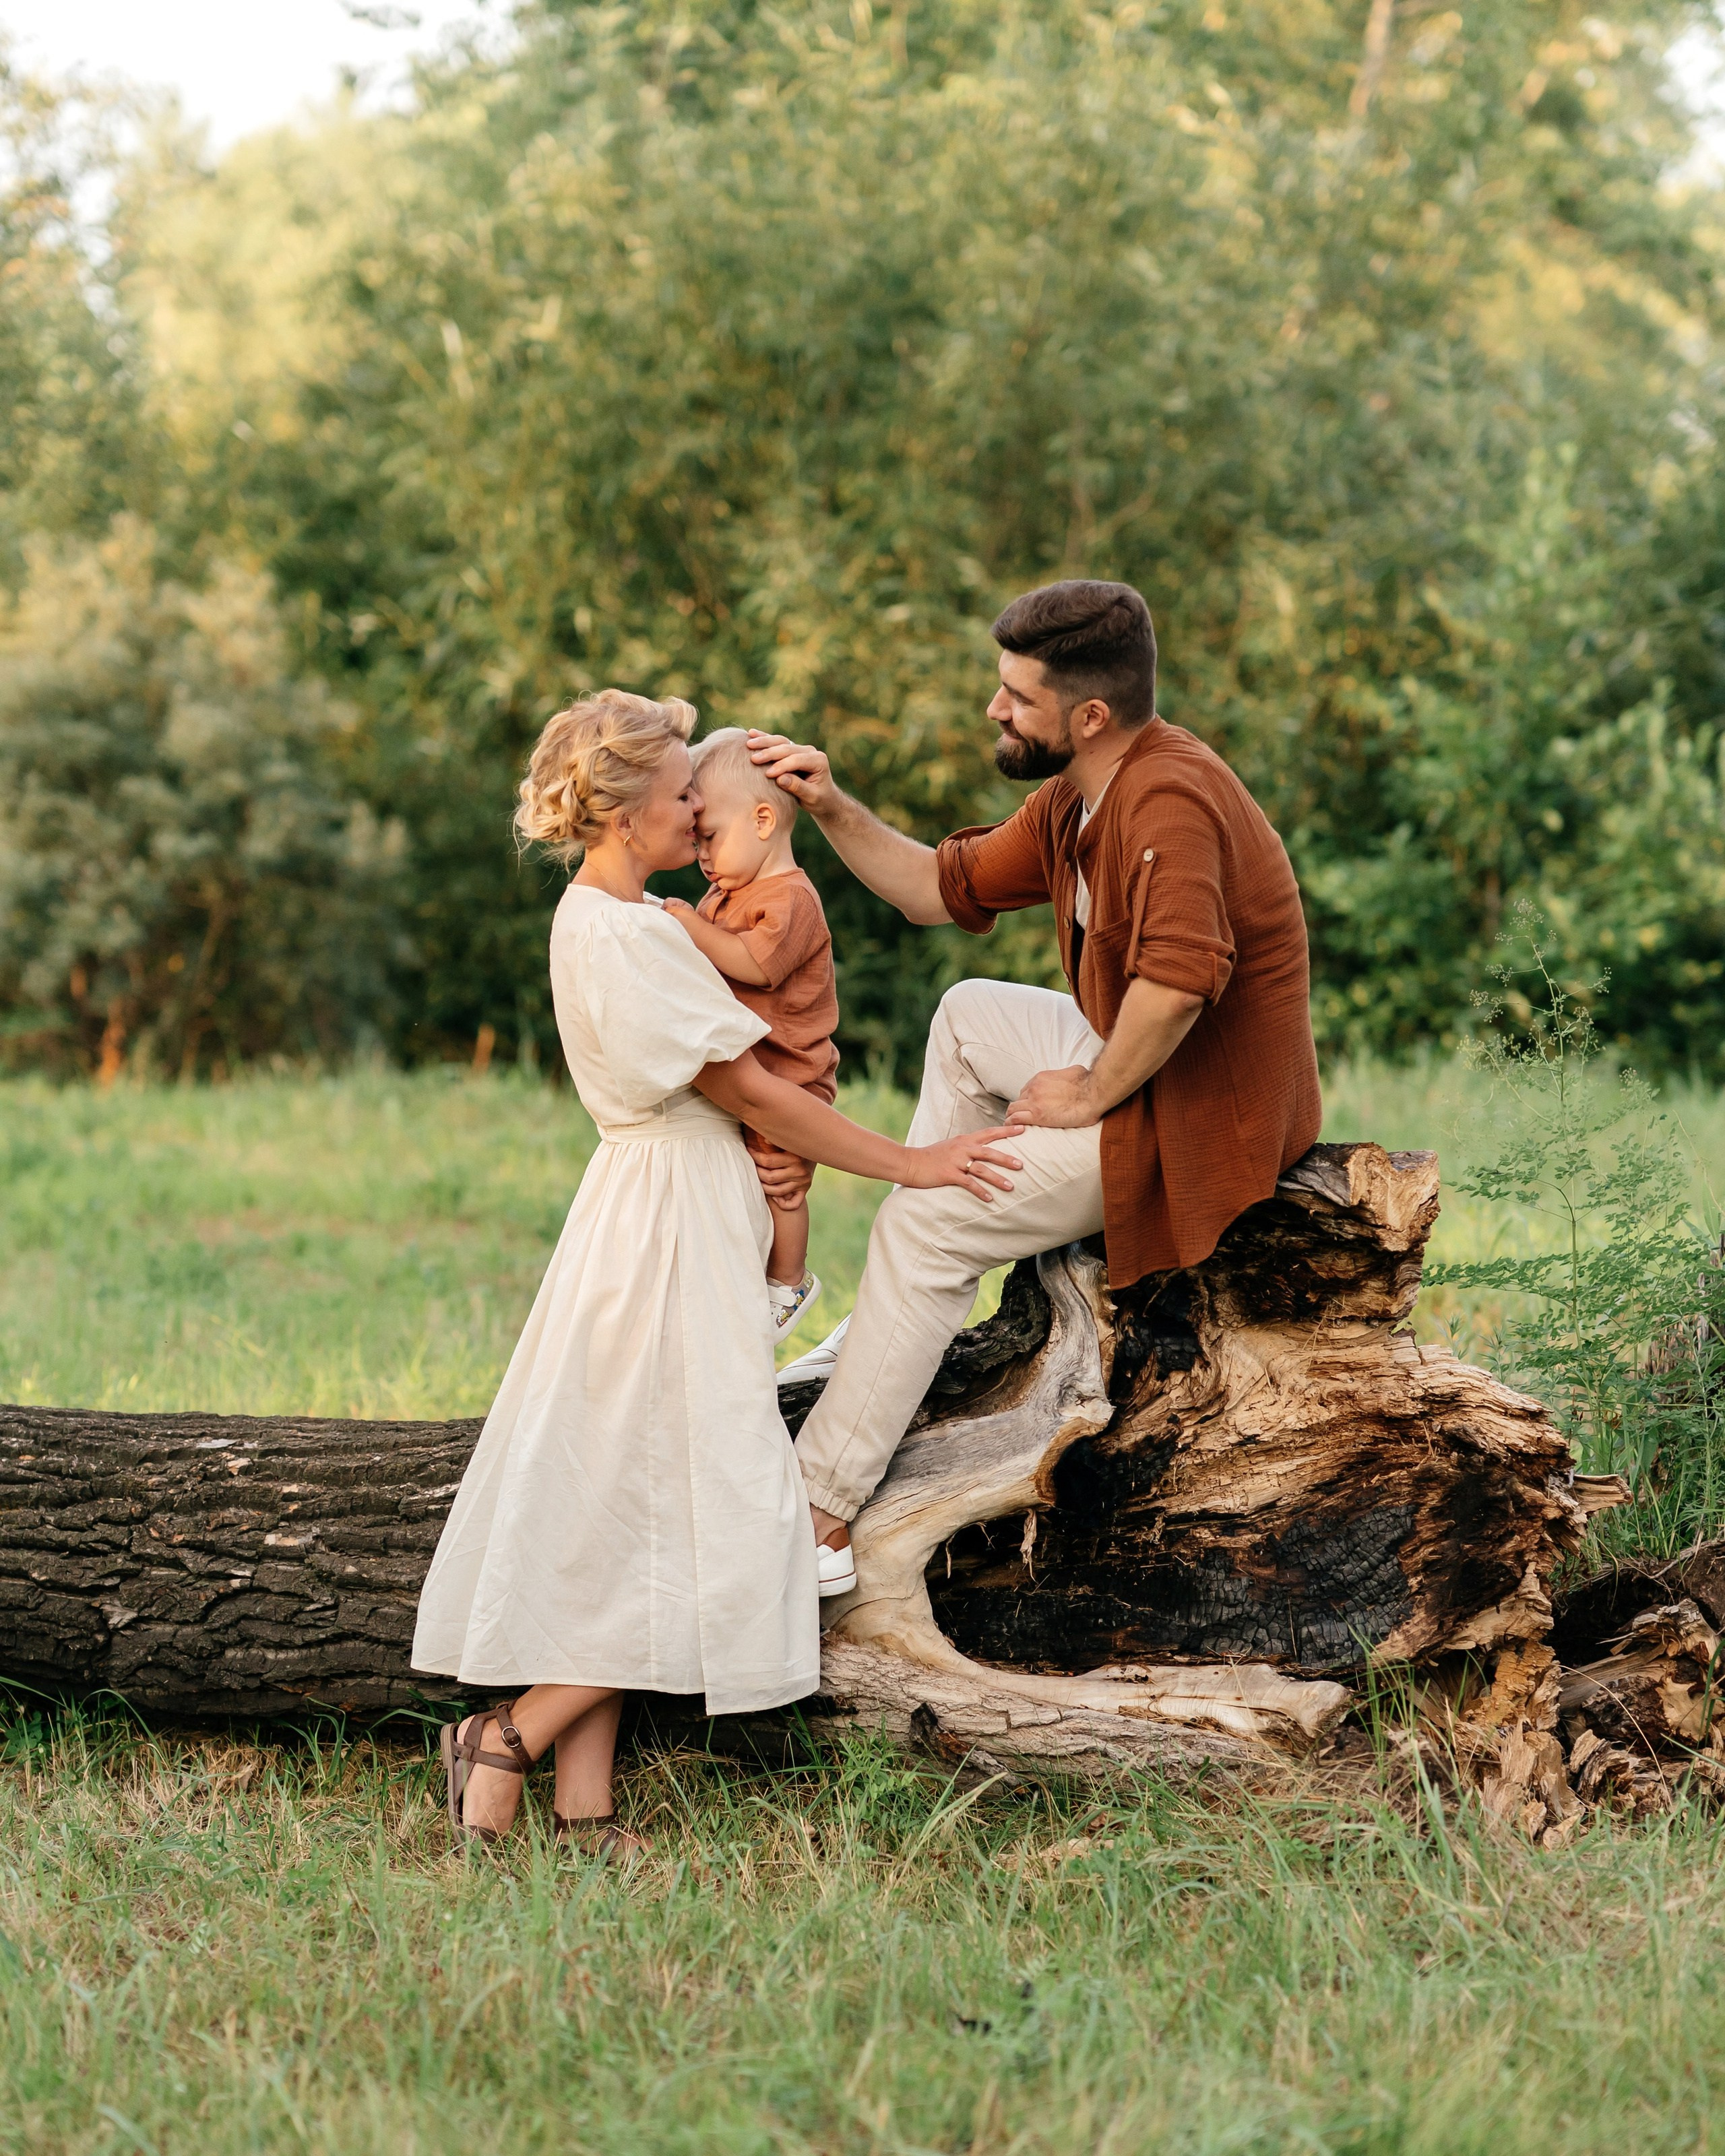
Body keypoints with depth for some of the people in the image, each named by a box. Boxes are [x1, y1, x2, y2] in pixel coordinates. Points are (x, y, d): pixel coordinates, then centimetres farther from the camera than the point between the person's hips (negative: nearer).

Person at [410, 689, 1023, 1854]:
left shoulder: (610, 918, 14)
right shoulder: (623, 936, -17)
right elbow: (750, 1090, -15)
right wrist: (909, 1164, -10)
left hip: (650, 1219, 10)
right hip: (672, 1225, -10)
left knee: (616, 1513, 8)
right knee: (702, 1516, -5)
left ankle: (584, 1806, 9)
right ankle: (506, 1741, 1)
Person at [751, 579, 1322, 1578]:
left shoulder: (1168, 799, -26)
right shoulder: (1076, 799, 8)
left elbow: (1177, 980, -39)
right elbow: (947, 889, 16)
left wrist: (1092, 1094, -23)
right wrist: (833, 808, 3)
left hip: (1200, 1119, -10)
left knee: (921, 1221, -5)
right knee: (970, 1016, 21)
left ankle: (819, 1501, 2)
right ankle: (901, 1321, 19)